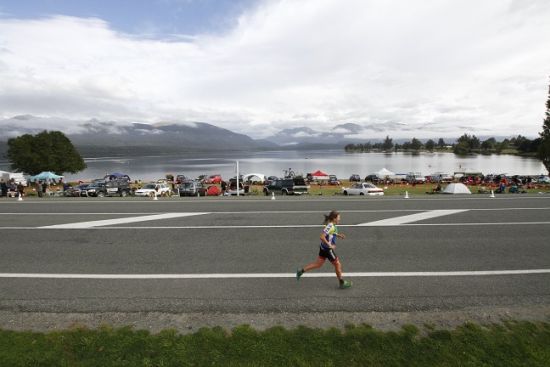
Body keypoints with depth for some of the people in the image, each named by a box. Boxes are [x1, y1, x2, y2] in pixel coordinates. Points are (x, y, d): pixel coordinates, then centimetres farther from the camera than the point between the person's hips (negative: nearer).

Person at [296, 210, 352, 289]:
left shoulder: (333, 225, 5)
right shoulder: (330, 226, -24)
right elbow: (322, 237, -30)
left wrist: (339, 235, 12)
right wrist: (330, 245, -23)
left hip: (323, 248, 9)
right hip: (327, 249, -9)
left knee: (318, 264, 15)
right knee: (337, 264, 7)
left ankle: (301, 271, 16)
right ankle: (342, 283, 24)